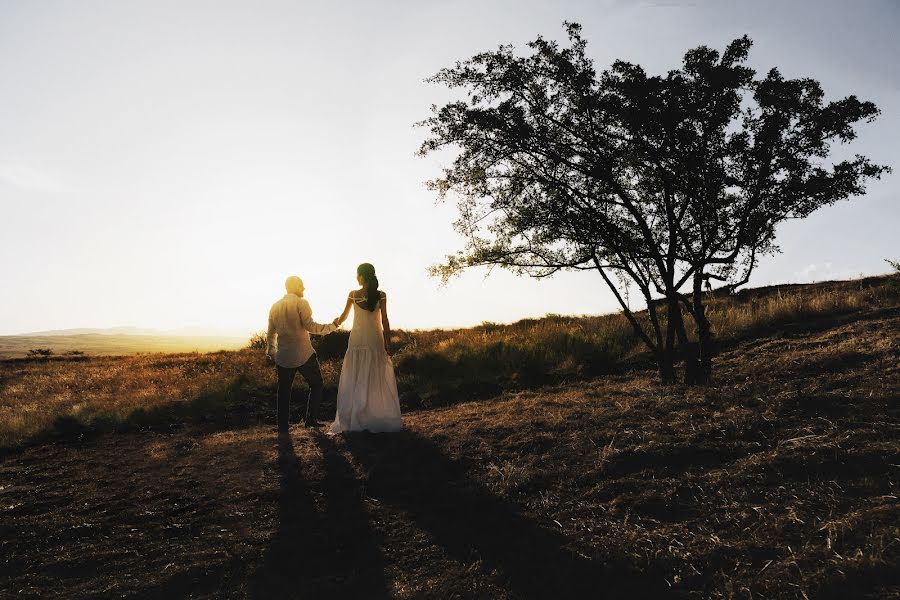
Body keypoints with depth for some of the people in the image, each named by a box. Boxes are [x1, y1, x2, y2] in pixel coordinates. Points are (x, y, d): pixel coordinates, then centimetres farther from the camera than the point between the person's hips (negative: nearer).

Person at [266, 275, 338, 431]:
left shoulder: (275, 307, 9)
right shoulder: (301, 303, -8)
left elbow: (270, 333, 15)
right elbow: (310, 326, -18)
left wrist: (270, 351, 28)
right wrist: (332, 326, -10)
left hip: (283, 357, 5)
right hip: (303, 354, -5)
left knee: (284, 391, 13)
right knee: (316, 385, 10)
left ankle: (283, 426, 14)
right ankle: (311, 419, 4)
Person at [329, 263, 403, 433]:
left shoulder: (353, 294, -2)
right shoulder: (381, 295, -4)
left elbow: (344, 316, 11)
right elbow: (385, 321, -6)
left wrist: (337, 321, 33)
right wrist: (388, 342, 0)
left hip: (357, 339, 0)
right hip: (375, 339, 0)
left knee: (355, 379, 8)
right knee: (377, 380, 7)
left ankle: (355, 419, 10)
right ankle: (381, 418, 11)